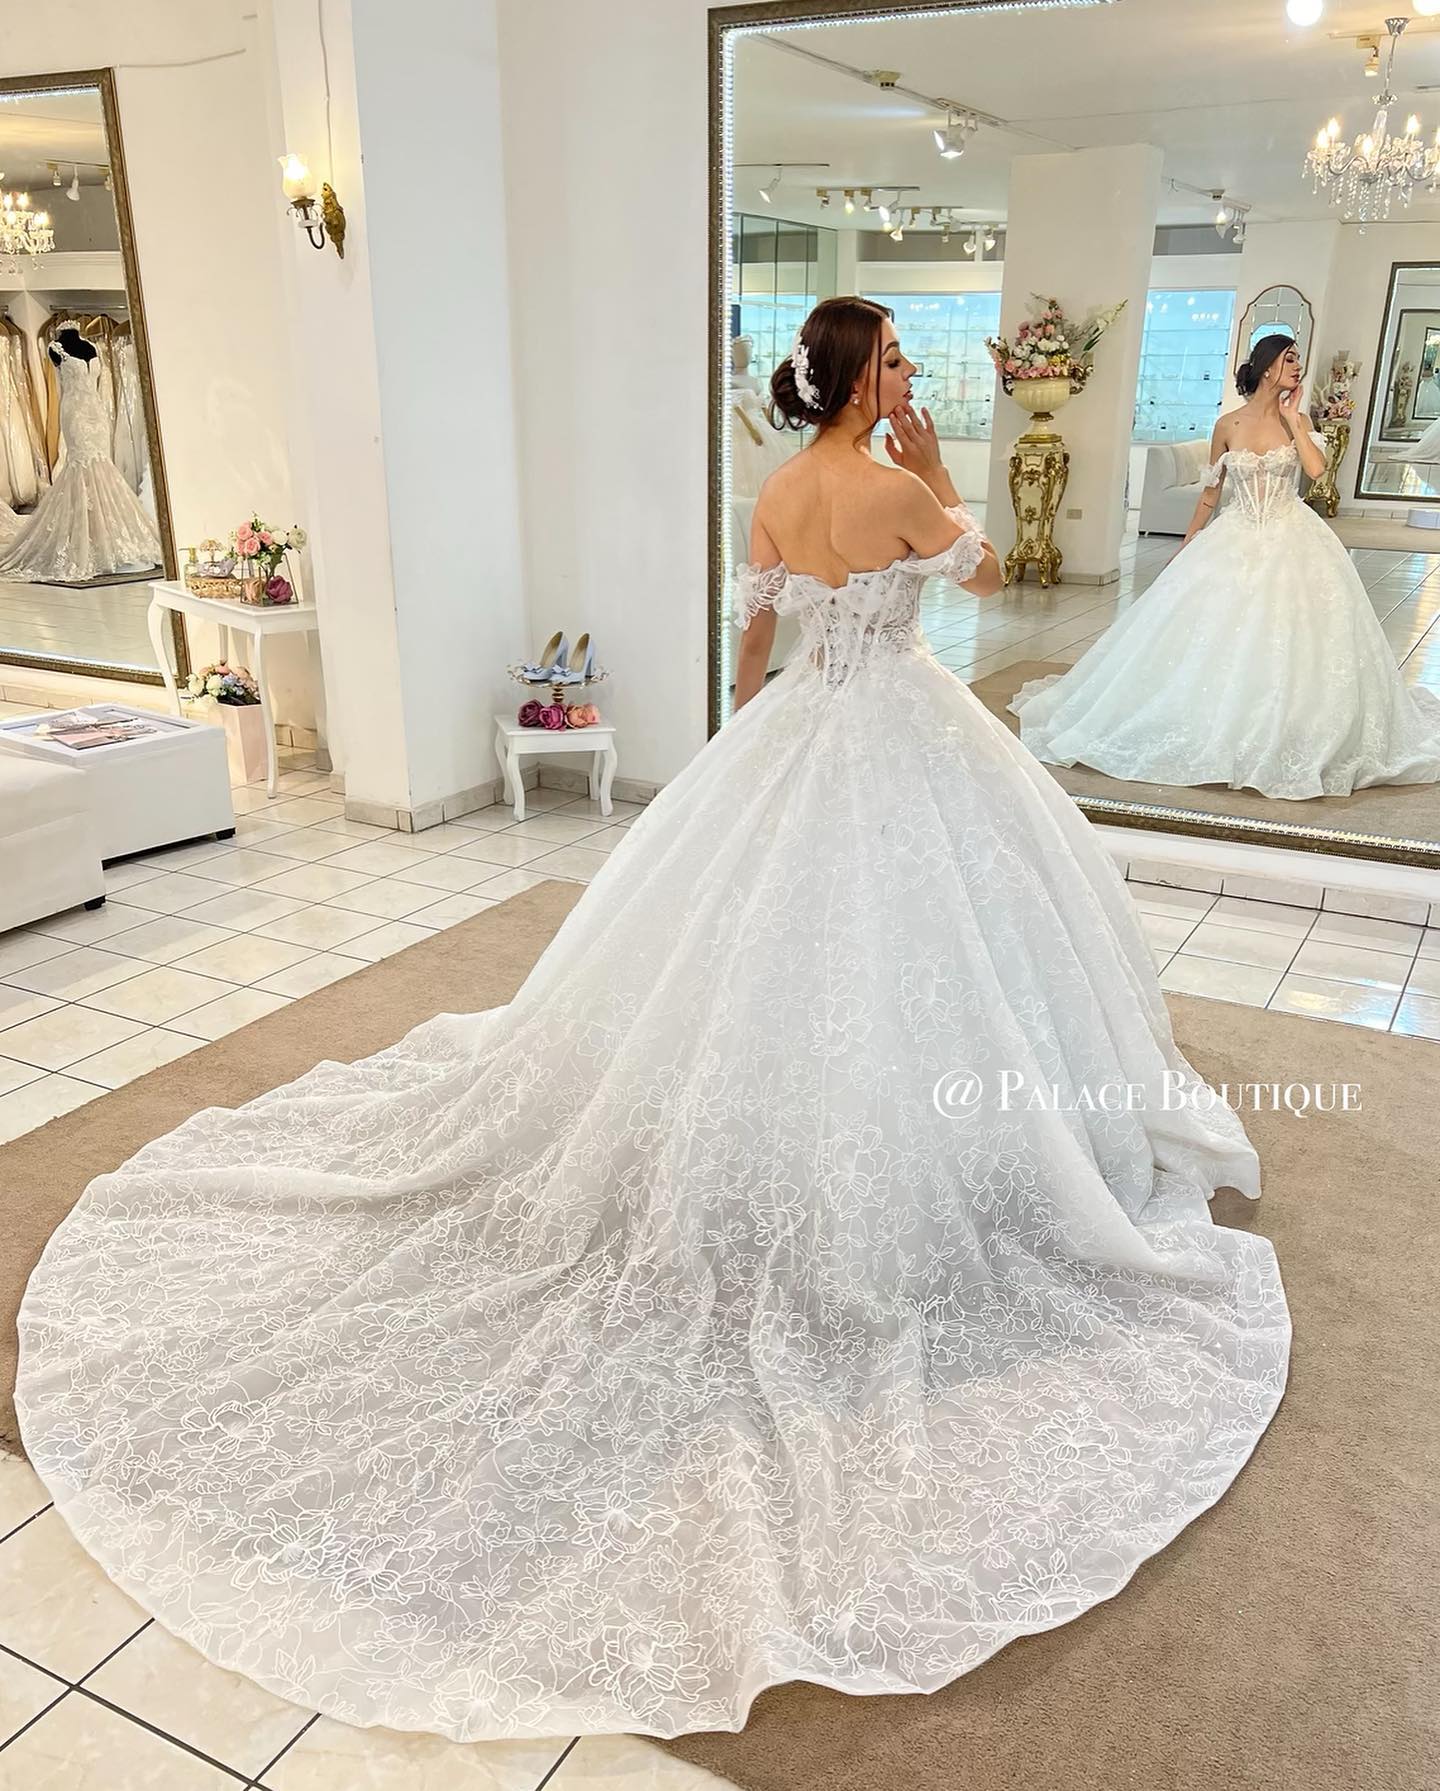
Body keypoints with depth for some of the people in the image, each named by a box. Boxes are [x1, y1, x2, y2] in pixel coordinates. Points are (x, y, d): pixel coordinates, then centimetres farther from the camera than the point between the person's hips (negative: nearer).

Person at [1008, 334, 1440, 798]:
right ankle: (1219, 733, 13)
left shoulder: (1298, 420, 3)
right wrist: (1188, 546, 9)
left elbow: (1316, 468, -15)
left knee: (1291, 644, -3)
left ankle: (1287, 739, 9)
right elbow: (1211, 490, 8)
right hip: (1235, 542, 0)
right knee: (1219, 644, -1)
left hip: (1291, 543, 0)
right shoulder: (1229, 424, 1)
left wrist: (1290, 417, -9)